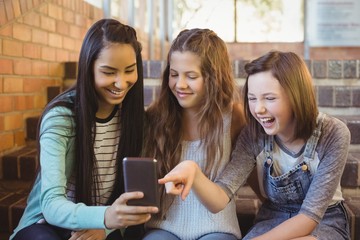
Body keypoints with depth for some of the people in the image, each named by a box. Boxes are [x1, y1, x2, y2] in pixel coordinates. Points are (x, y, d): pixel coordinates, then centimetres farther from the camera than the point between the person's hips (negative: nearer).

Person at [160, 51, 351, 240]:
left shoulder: (333, 134, -20)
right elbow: (218, 200, -23)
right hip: (272, 219, 1)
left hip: (325, 223, -1)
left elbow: (309, 216, -20)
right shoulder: (253, 136, -12)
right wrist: (194, 172, -43)